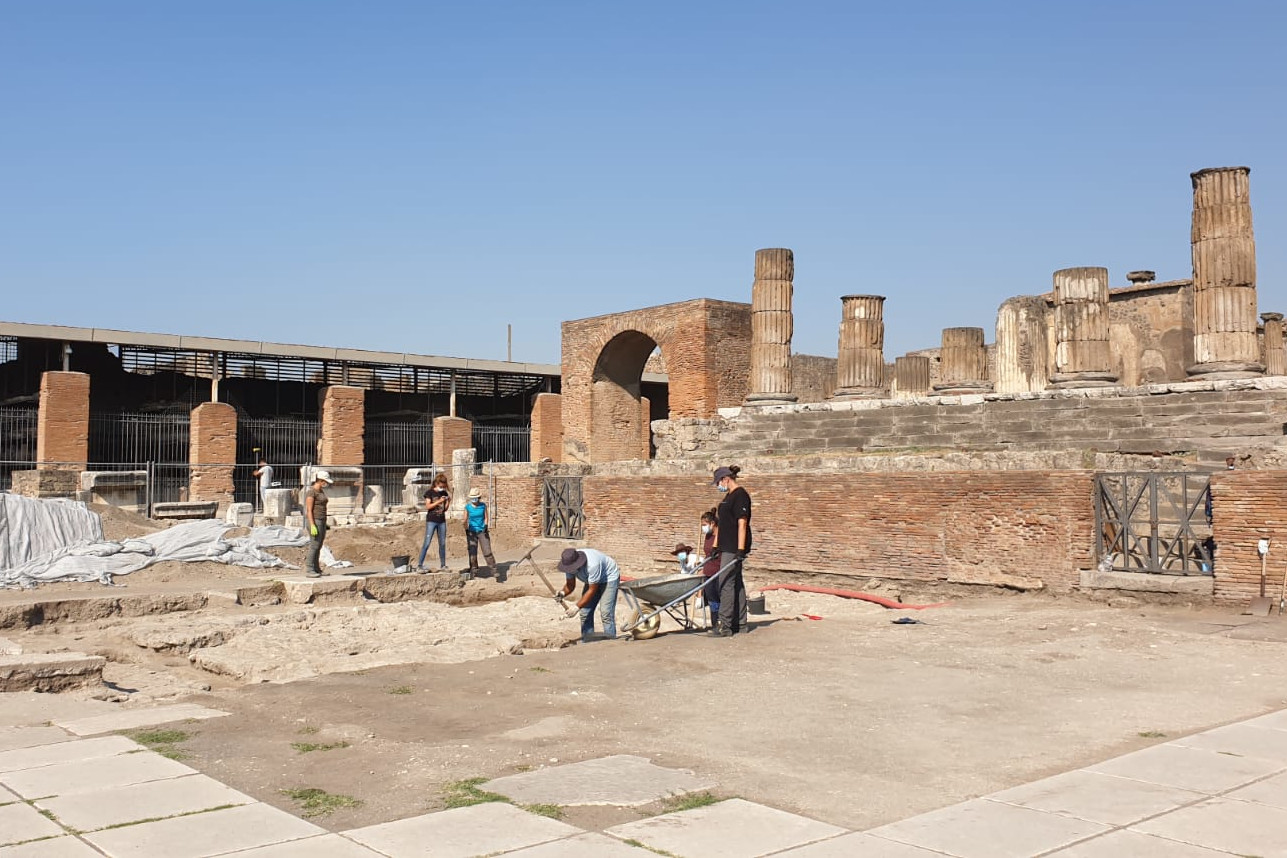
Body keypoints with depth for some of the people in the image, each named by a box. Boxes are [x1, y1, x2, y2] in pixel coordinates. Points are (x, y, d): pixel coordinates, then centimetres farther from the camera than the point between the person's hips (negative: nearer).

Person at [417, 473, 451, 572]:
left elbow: (445, 509, 12)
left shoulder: (444, 493, 9)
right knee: (427, 543, -9)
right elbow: (427, 506, -11)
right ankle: (419, 565, -5)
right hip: (431, 521, -5)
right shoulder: (430, 493, -3)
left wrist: (448, 501, -6)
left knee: (442, 544, 6)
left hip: (442, 521, 5)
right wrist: (438, 501, -19)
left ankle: (442, 566, 14)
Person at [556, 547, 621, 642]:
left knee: (605, 612, -19)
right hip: (592, 580, 7)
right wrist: (563, 593, -30)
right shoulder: (569, 563, -19)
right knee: (585, 612, -3)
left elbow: (592, 590, -31)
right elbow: (570, 584, -8)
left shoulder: (592, 564, -40)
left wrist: (577, 606, -32)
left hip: (609, 577, -7)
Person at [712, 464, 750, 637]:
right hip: (727, 548, 10)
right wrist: (715, 546, 21)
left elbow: (742, 524, -19)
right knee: (736, 583, 13)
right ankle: (739, 623, 19)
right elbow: (721, 524, 22)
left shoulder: (740, 495, -13)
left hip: (734, 548, -10)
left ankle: (724, 625, -11)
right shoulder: (728, 496, 17)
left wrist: (740, 550, -24)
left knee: (726, 583, -11)